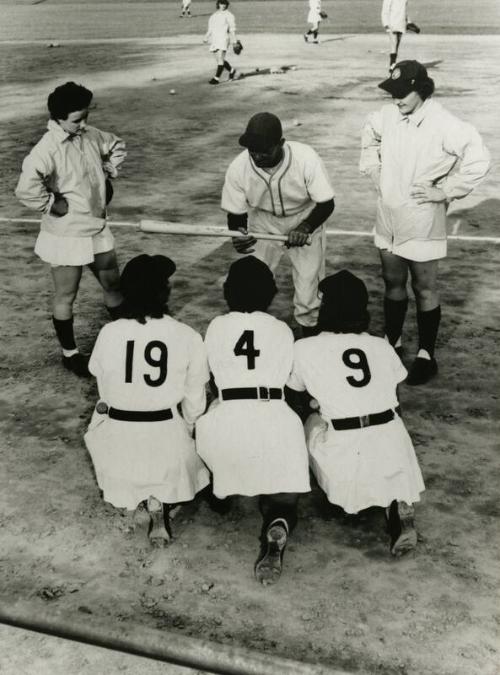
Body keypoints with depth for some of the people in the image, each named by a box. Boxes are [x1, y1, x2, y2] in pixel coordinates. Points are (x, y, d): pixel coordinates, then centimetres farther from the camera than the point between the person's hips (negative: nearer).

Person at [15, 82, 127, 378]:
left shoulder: (90, 135, -3)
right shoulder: (48, 148, -25)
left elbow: (116, 146, 19)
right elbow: (26, 187, -38)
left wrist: (109, 177, 8)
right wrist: (52, 205, -23)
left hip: (98, 229, 7)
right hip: (66, 236, -7)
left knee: (113, 284, 20)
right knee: (66, 297, 11)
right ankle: (70, 353, 29)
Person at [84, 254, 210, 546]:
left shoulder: (109, 333, -11)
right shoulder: (188, 337, -13)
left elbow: (104, 387, 1)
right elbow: (194, 401, -4)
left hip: (117, 439, 1)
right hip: (167, 434, 0)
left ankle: (134, 493, 8)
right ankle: (160, 501, 5)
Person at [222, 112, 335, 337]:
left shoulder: (306, 158, -31)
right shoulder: (238, 168, -26)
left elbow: (326, 204, -21)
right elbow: (236, 213, -12)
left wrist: (305, 228, -39)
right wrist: (238, 234, -35)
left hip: (306, 224, -1)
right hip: (263, 227, 2)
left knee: (308, 292, -2)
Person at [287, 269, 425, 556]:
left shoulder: (305, 349, 1)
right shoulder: (382, 346, 9)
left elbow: (294, 395, 17)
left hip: (346, 451, -2)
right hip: (392, 441, 2)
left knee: (314, 422, 27)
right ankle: (398, 504, 3)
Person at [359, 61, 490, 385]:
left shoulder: (443, 124, -20)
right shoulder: (388, 115, -1)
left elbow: (479, 158, -22)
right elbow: (369, 136, 22)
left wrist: (444, 191, -19)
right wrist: (374, 169, 11)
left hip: (422, 224, -6)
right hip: (388, 218, 6)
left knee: (424, 289, 6)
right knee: (393, 282, 18)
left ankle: (427, 355, 20)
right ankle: (392, 342, 36)